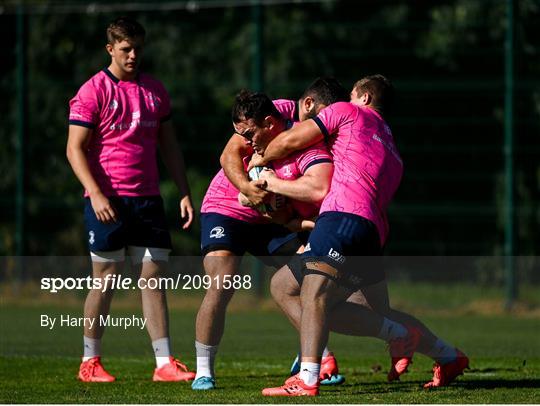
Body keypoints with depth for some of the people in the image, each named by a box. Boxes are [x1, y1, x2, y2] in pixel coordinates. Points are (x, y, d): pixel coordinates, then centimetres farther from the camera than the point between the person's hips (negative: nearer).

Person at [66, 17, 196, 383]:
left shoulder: (154, 90, 12)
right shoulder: (92, 92, -4)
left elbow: (169, 145, 18)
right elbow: (75, 149, -7)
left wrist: (184, 193, 10)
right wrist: (96, 194, -18)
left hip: (148, 199, 5)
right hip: (107, 201, -5)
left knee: (153, 277, 0)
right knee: (106, 279, 0)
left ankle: (165, 363, -2)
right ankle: (90, 362, 12)